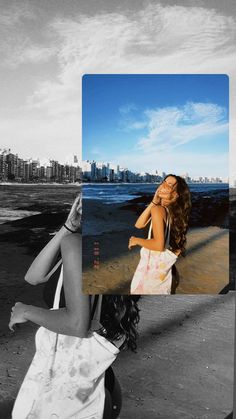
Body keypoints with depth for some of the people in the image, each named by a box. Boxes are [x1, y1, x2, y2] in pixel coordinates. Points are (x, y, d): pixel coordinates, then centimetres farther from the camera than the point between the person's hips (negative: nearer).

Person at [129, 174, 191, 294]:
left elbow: (159, 244, -28)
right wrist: (153, 201, -7)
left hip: (154, 265, -8)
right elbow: (139, 224, 0)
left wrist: (137, 240, -12)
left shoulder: (158, 209, -22)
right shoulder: (169, 209, 2)